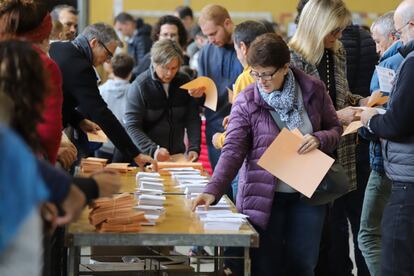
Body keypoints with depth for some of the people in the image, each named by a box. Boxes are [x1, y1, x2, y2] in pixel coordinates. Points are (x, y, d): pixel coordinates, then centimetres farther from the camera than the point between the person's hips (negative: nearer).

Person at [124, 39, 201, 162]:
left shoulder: (184, 82, 2)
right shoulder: (139, 86, -9)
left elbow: (193, 120, 3)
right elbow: (132, 126, -13)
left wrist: (194, 148, -13)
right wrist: (153, 150, -27)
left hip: (178, 155, 3)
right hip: (147, 157, -3)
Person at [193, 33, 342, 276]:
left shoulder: (313, 90, -3)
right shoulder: (247, 101, -8)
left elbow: (335, 128, 9)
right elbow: (233, 150, -13)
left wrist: (319, 139, -14)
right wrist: (213, 191, -25)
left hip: (308, 193, 2)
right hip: (265, 197, -2)